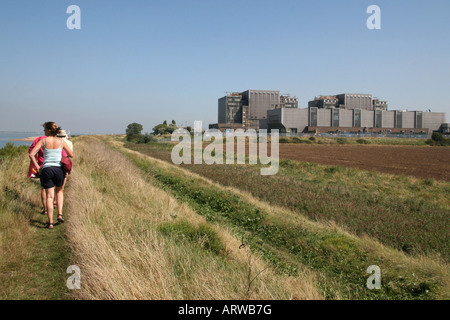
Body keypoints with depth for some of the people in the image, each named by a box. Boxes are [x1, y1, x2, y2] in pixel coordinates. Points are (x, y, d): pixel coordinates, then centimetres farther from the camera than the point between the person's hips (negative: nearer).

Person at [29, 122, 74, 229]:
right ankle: (60, 214, 11)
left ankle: (50, 222, 2)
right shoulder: (61, 141, 2)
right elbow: (71, 155, 7)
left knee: (49, 196, 3)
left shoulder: (43, 141, -1)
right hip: (58, 169, 1)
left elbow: (31, 154, -7)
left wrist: (37, 167, 0)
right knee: (59, 191, 25)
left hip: (46, 169, -1)